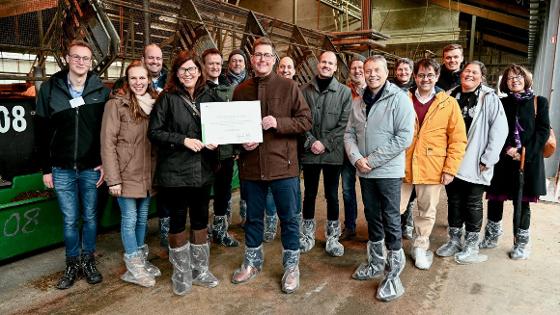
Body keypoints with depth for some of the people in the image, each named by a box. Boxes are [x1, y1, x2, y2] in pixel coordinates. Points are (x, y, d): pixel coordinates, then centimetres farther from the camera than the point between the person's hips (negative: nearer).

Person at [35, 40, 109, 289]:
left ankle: (88, 260, 29)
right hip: (62, 169, 0)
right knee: (70, 220, 9)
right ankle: (72, 264, 26)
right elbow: (43, 132, 1)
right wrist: (46, 168, 0)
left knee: (90, 217, 12)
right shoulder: (50, 89, 0)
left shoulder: (101, 90, -1)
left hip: (91, 168, 0)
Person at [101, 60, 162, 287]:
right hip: (126, 173, -5)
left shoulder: (153, 103, 9)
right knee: (130, 219, 3)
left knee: (143, 217, 15)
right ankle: (134, 268, 16)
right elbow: (108, 143, -12)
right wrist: (113, 179, -15)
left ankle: (141, 260, 30)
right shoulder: (116, 104, -9)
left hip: (147, 173, 5)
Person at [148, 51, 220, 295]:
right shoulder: (167, 98, -5)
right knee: (177, 222, 8)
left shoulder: (210, 97, 6)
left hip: (203, 170, 4)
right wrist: (183, 140, -18)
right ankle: (181, 274, 26)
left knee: (201, 220, 13)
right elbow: (154, 132, -9)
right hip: (175, 171, -3)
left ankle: (200, 270, 30)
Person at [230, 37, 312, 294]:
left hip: (282, 164, -3)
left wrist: (278, 122, -19)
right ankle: (252, 261, 36)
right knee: (253, 217, 17)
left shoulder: (289, 86, -2)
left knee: (289, 218, 8)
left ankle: (291, 266, 27)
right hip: (251, 165, 3)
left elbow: (305, 121, -4)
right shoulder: (241, 90, 6)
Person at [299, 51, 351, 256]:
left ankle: (332, 237, 23)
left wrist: (326, 144, -12)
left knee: (332, 196, 8)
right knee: (309, 194, 11)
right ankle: (307, 234, 27)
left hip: (333, 153, -1)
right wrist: (311, 142, -13)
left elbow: (344, 123, -5)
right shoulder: (305, 90, 4)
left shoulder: (344, 92, 2)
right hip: (310, 152, 1)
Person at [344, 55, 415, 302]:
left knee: (391, 221, 0)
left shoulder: (399, 98, -8)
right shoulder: (358, 103, 10)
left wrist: (372, 160, -17)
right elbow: (349, 133, 9)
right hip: (364, 171, 6)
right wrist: (356, 158, -10)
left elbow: (404, 137, -17)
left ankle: (393, 274, 12)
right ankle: (376, 263, 32)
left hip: (388, 171, -5)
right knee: (372, 217, 16)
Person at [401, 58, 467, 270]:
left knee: (427, 211, 10)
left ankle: (420, 247, 30)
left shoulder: (449, 104, 1)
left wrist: (450, 169, -6)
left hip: (432, 168, -1)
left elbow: (458, 140, 0)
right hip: (402, 165, 1)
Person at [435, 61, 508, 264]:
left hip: (474, 164, -4)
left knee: (472, 205, 8)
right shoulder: (451, 96, 7)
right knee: (454, 202, 14)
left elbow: (500, 130, -11)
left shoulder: (489, 98, -6)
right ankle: (454, 241, 29)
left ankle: (471, 246, 23)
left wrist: (487, 160, -14)